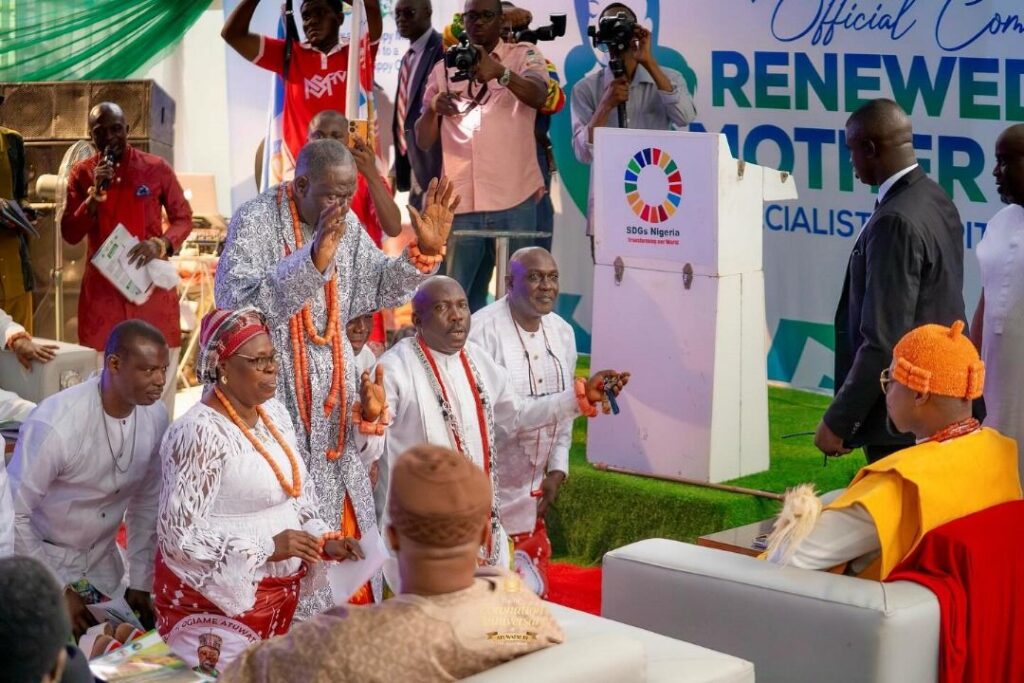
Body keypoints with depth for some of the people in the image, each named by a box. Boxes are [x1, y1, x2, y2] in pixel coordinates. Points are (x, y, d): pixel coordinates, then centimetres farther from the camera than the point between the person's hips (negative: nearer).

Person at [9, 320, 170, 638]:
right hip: (45, 561, -5)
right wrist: (57, 593, -17)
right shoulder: (55, 423, -28)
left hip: (103, 564, 5)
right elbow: (13, 514, -21)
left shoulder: (155, 415, -10)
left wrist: (140, 584, 4)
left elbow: (147, 501, 4)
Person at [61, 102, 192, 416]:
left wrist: (161, 244, -15)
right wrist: (95, 194, -14)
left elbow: (183, 218, 5)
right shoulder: (82, 174, 4)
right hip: (102, 287, 1)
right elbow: (70, 234, 0)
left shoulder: (157, 168, 1)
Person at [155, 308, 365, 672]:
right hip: (218, 599, -8)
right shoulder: (199, 432, -20)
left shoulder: (275, 413, 5)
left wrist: (324, 539, -2)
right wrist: (268, 546, -25)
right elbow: (178, 533, -22)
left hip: (277, 594, 8)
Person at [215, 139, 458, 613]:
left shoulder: (346, 224, 6)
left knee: (343, 512, 11)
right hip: (273, 392, -7)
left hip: (332, 395, 7)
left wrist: (425, 250, -2)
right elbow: (238, 302, -30)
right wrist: (313, 259, -41)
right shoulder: (255, 222, -16)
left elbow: (376, 288, 15)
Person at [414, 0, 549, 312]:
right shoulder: (444, 68, 13)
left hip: (514, 201, -2)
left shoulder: (525, 56, 6)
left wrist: (500, 72, -34)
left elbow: (539, 96, -16)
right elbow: (423, 141, 10)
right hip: (460, 204, 3)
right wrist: (432, 110, -12)